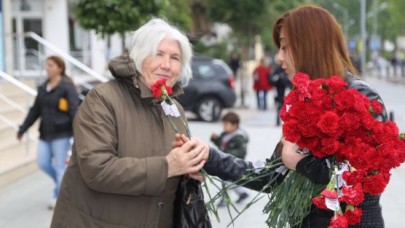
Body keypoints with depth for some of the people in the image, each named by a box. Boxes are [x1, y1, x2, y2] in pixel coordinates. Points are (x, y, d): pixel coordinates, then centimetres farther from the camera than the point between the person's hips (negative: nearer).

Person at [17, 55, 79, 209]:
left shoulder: (67, 87, -10)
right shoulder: (43, 88, 10)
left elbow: (74, 112, -15)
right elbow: (35, 111, 16)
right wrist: (22, 129, 17)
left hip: (61, 134, -7)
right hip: (45, 134, 7)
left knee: (60, 166, 1)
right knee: (42, 162, 5)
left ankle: (59, 197, 15)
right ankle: (64, 182, 30)